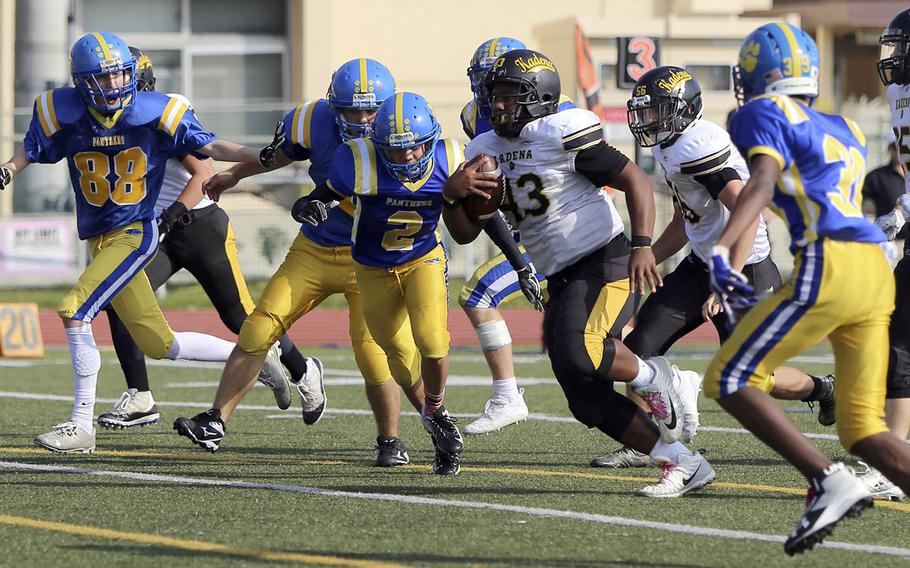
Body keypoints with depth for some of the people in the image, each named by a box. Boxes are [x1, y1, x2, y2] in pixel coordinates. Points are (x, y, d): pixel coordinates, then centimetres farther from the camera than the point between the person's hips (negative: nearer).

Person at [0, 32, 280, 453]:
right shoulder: (64, 113, -4)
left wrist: (266, 157, -18)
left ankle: (82, 424, -14)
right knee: (160, 345, 11)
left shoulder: (153, 114, -11)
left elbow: (209, 148, -6)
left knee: (74, 311, -21)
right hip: (98, 240, 5)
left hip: (135, 234, -5)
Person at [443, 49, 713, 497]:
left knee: (576, 354, -32)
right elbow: (465, 232, 13)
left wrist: (642, 245, -22)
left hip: (604, 263, -8)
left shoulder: (563, 135, -11)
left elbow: (634, 180, -10)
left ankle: (656, 380, -5)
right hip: (561, 280, 8)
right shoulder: (486, 151, 11)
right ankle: (683, 464, 8)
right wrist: (452, 194, -8)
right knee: (587, 400, 0)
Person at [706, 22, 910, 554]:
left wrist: (721, 248, -25)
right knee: (864, 430, 9)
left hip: (829, 268, -8)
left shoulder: (767, 113, 4)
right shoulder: (845, 131, 26)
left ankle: (829, 482, -12)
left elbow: (762, 182, -13)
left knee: (729, 381, 0)